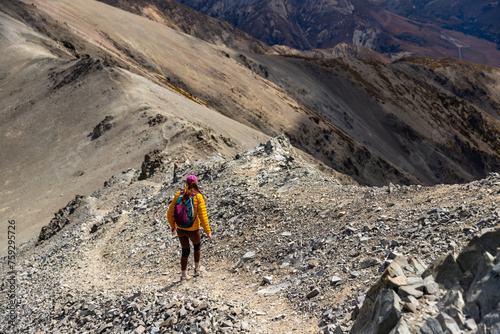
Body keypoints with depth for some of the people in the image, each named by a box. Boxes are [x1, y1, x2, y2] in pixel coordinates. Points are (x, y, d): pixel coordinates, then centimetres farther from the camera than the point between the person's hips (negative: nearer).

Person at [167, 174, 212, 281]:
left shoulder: (179, 194, -6)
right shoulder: (198, 197, -15)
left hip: (180, 228, 2)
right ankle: (197, 268, 42)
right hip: (193, 230, -2)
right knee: (197, 245, 29)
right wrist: (207, 231, -6)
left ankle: (184, 274, 28)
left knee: (185, 250, 21)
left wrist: (173, 226, 15)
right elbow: (203, 216, -16)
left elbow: (170, 213, -1)